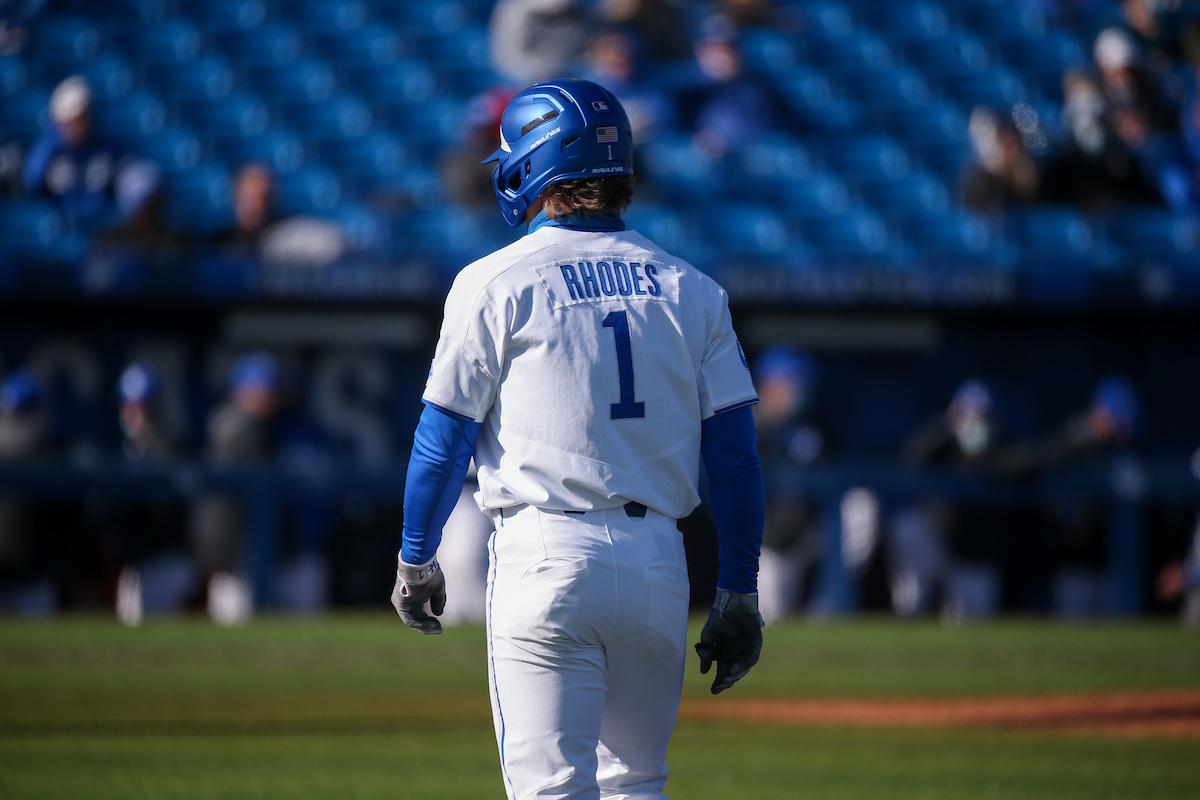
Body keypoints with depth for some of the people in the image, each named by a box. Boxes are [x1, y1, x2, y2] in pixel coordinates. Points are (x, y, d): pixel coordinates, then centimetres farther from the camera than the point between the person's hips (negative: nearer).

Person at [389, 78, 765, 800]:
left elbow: (444, 441, -1)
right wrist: (740, 593, 10)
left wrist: (415, 560, 12)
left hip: (547, 557, -4)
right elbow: (735, 455, 6)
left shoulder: (494, 285, -1)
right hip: (659, 565, 4)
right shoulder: (689, 290, 10)